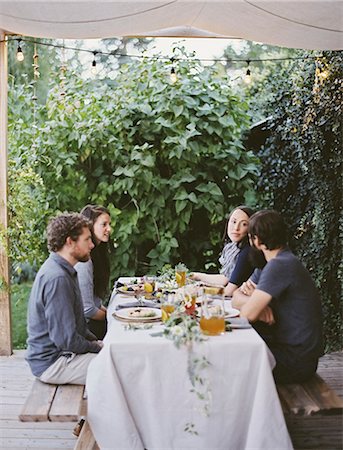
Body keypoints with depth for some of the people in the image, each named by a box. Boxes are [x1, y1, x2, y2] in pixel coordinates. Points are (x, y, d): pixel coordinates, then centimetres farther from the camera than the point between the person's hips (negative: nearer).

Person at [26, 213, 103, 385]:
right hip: (51, 363, -10)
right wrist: (98, 348, -11)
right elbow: (66, 339, -25)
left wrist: (95, 341, 8)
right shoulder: (57, 278, -25)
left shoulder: (64, 270, 9)